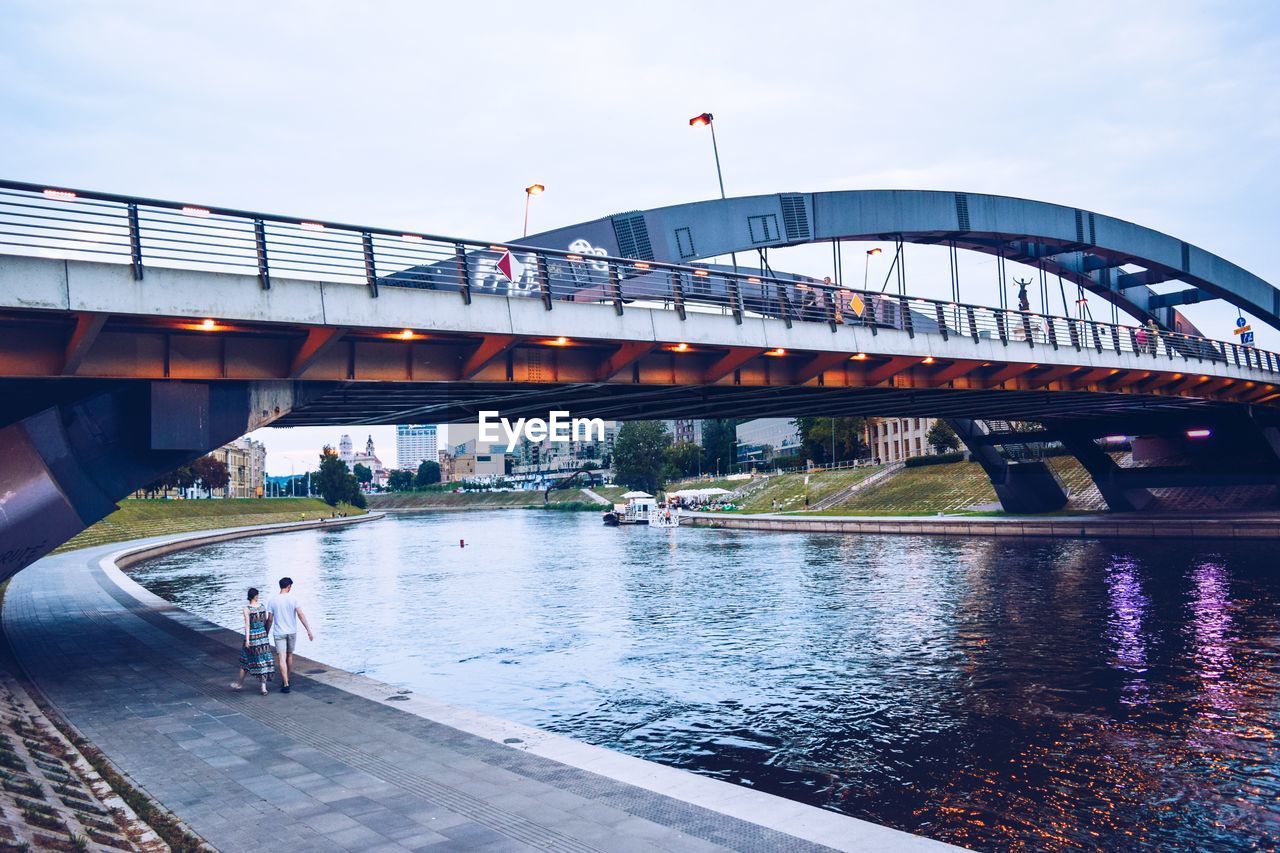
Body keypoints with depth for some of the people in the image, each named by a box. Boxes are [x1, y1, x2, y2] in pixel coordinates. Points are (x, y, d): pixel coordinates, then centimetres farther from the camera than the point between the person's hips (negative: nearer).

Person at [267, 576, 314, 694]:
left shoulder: (273, 600, -4)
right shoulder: (292, 599, -6)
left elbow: (270, 619, -1)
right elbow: (301, 615, -12)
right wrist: (309, 631, -11)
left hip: (278, 633, -1)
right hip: (292, 632, 1)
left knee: (281, 658, -4)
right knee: (289, 656, 19)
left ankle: (285, 684, -13)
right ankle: (287, 679, 32)